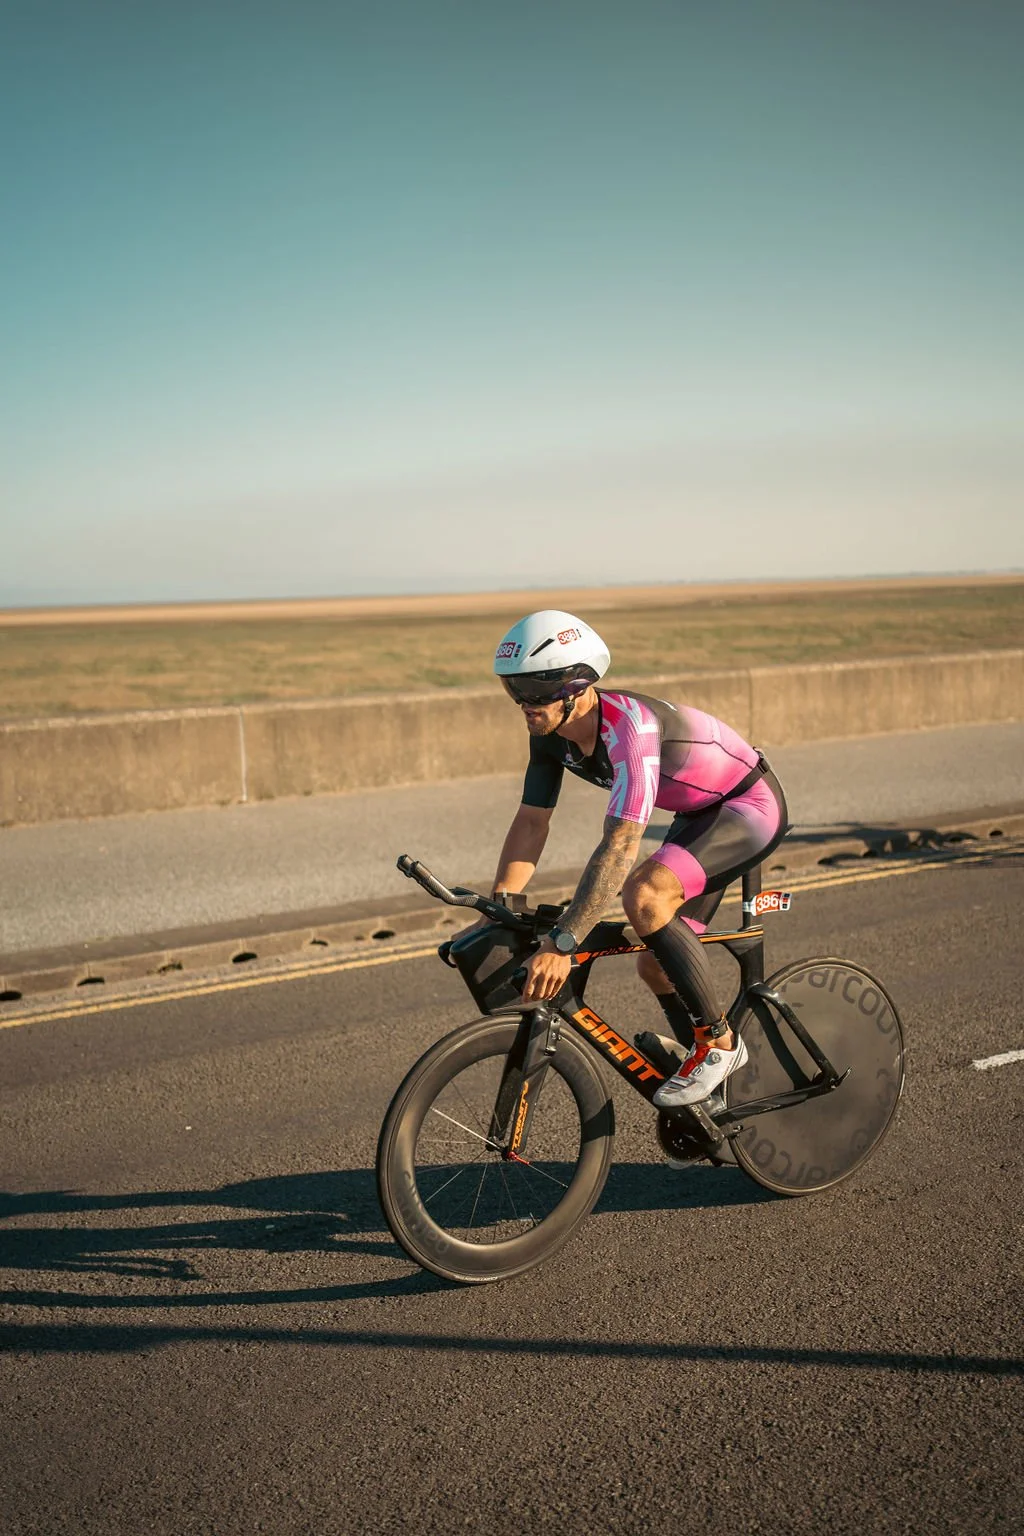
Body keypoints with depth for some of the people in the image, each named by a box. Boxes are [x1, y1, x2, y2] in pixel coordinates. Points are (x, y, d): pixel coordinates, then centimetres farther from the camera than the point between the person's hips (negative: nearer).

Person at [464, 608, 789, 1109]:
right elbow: (531, 822, -4)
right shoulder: (551, 734, -10)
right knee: (655, 965, 7)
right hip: (698, 815, 9)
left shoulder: (628, 725, -35)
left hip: (751, 805, -9)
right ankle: (712, 1085, 29)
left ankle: (719, 1042, -14)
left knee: (644, 896, -31)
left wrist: (562, 943, -44)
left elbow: (620, 846, -41)